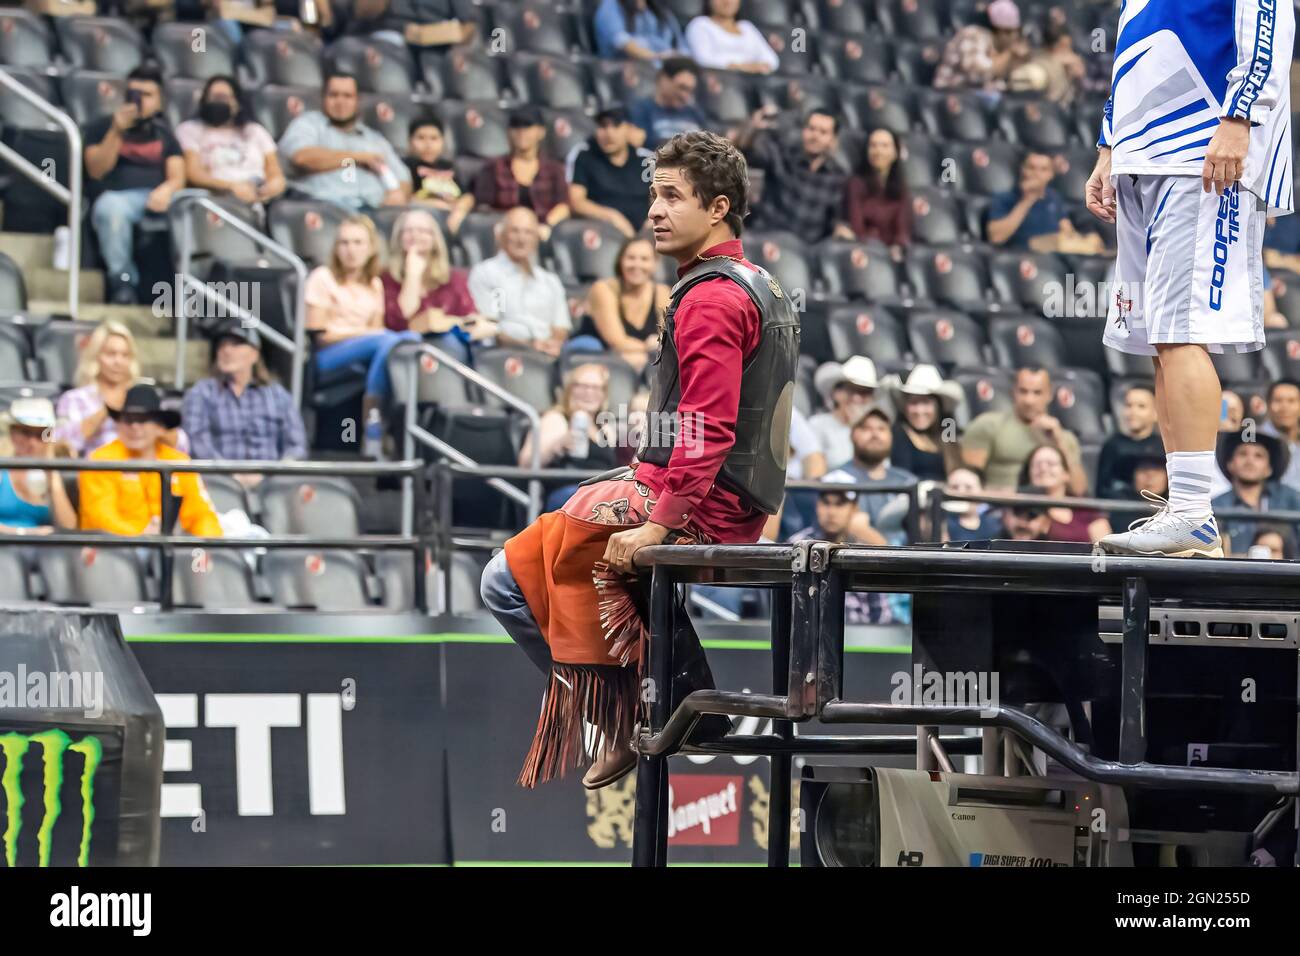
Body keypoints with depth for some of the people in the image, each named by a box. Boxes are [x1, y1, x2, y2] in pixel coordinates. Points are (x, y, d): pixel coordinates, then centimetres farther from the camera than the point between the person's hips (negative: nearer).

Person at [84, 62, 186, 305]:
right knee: (111, 206, -41)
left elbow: (178, 177, 11)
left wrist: (167, 189, -15)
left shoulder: (163, 134, 25)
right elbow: (96, 170, 4)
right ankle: (122, 282, -37)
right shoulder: (102, 127, 19)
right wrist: (117, 131, -7)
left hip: (158, 200, 2)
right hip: (118, 196, -2)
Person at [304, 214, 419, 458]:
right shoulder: (323, 278, 5)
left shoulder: (374, 285, 22)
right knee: (386, 340, -34)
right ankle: (372, 436, -39)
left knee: (411, 337, -27)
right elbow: (317, 334, -4)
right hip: (326, 357, -5)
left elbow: (377, 329, 14)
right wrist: (362, 332, -11)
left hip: (370, 354, 5)